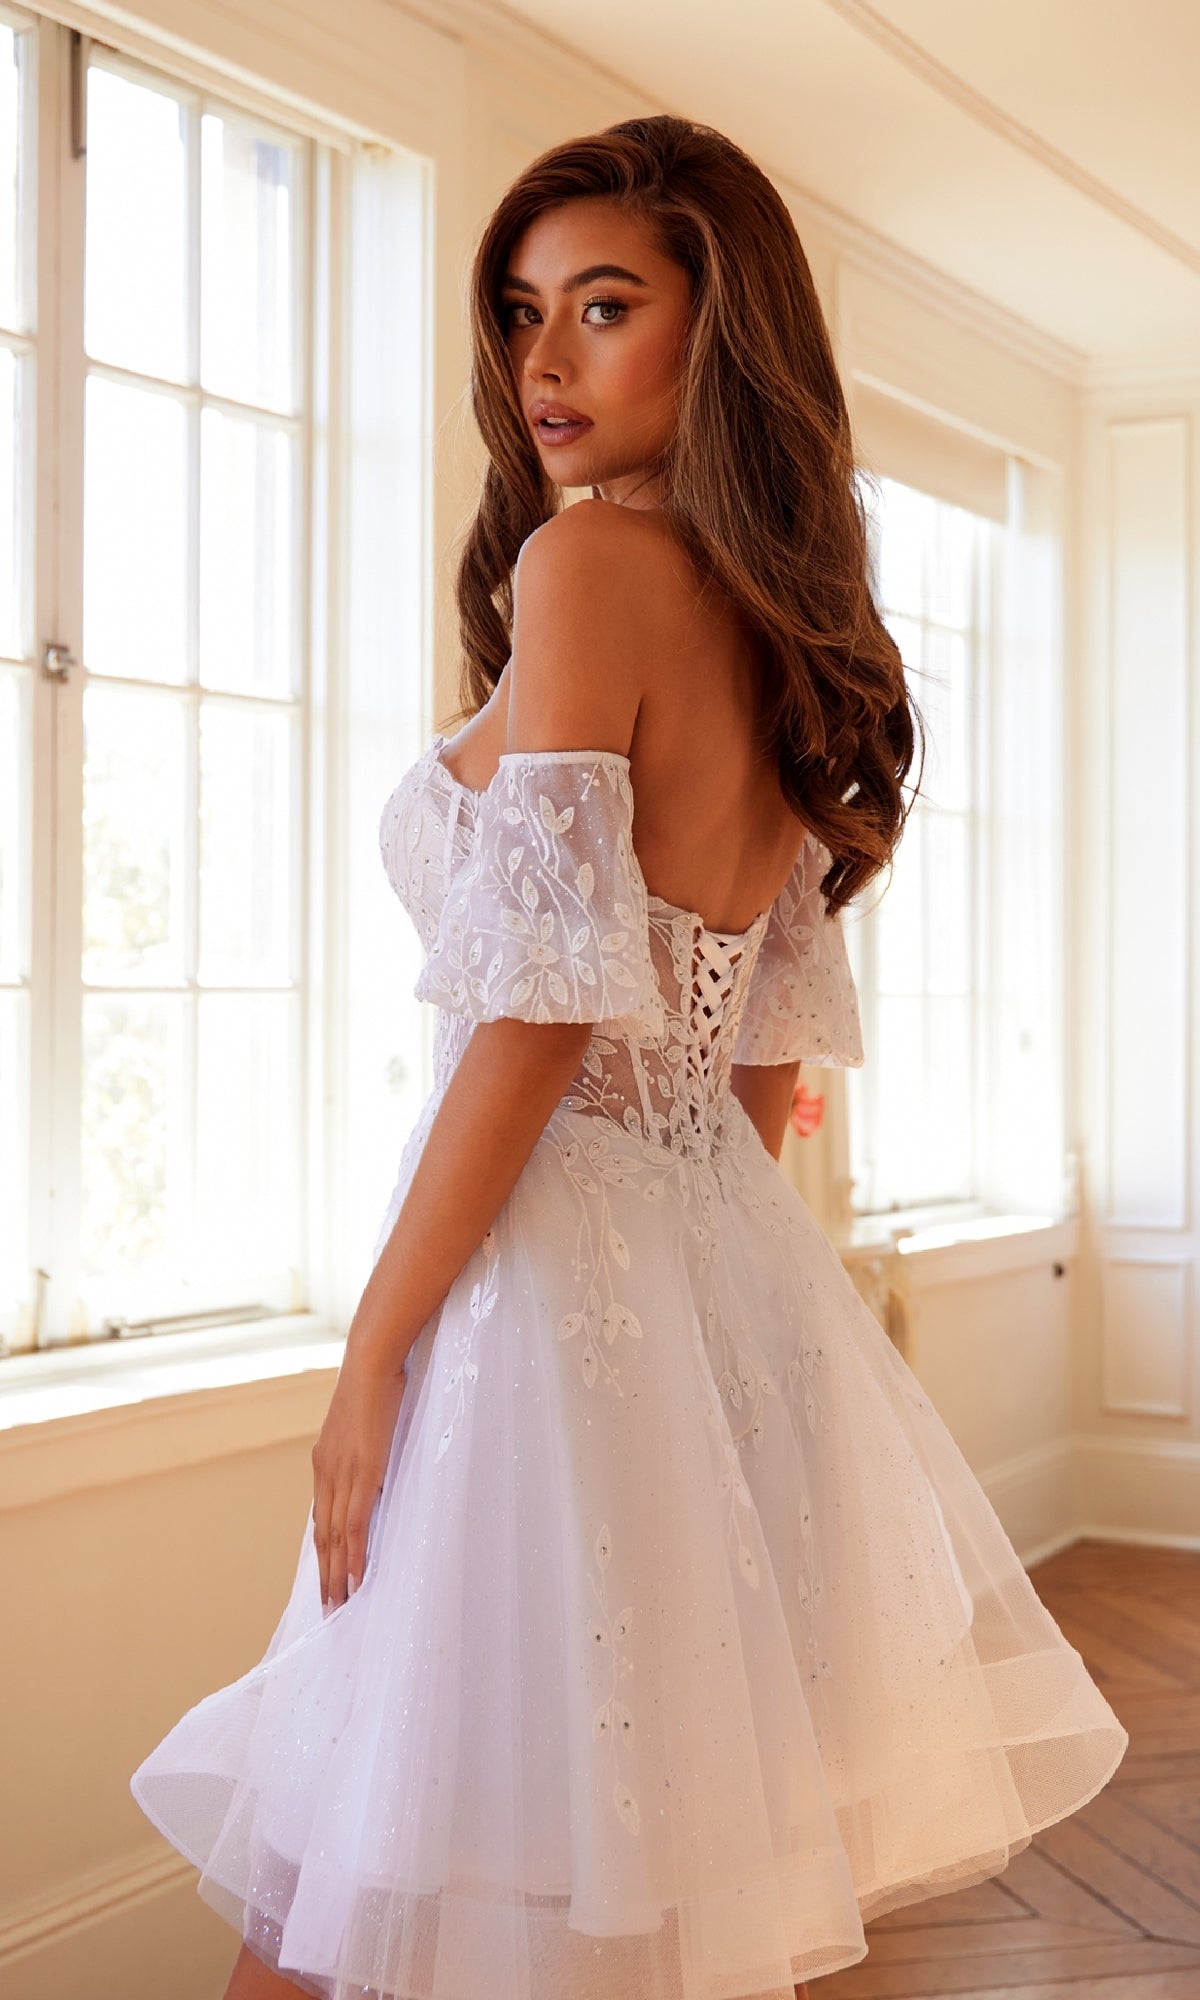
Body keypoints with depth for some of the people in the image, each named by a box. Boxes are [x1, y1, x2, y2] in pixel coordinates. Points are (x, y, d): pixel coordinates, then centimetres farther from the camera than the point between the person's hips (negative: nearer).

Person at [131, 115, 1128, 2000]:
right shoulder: (786, 623, 13)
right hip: (733, 1258, 9)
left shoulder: (586, 561, -11)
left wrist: (373, 1351, -12)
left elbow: (539, 1011, -18)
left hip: (555, 1259, -9)